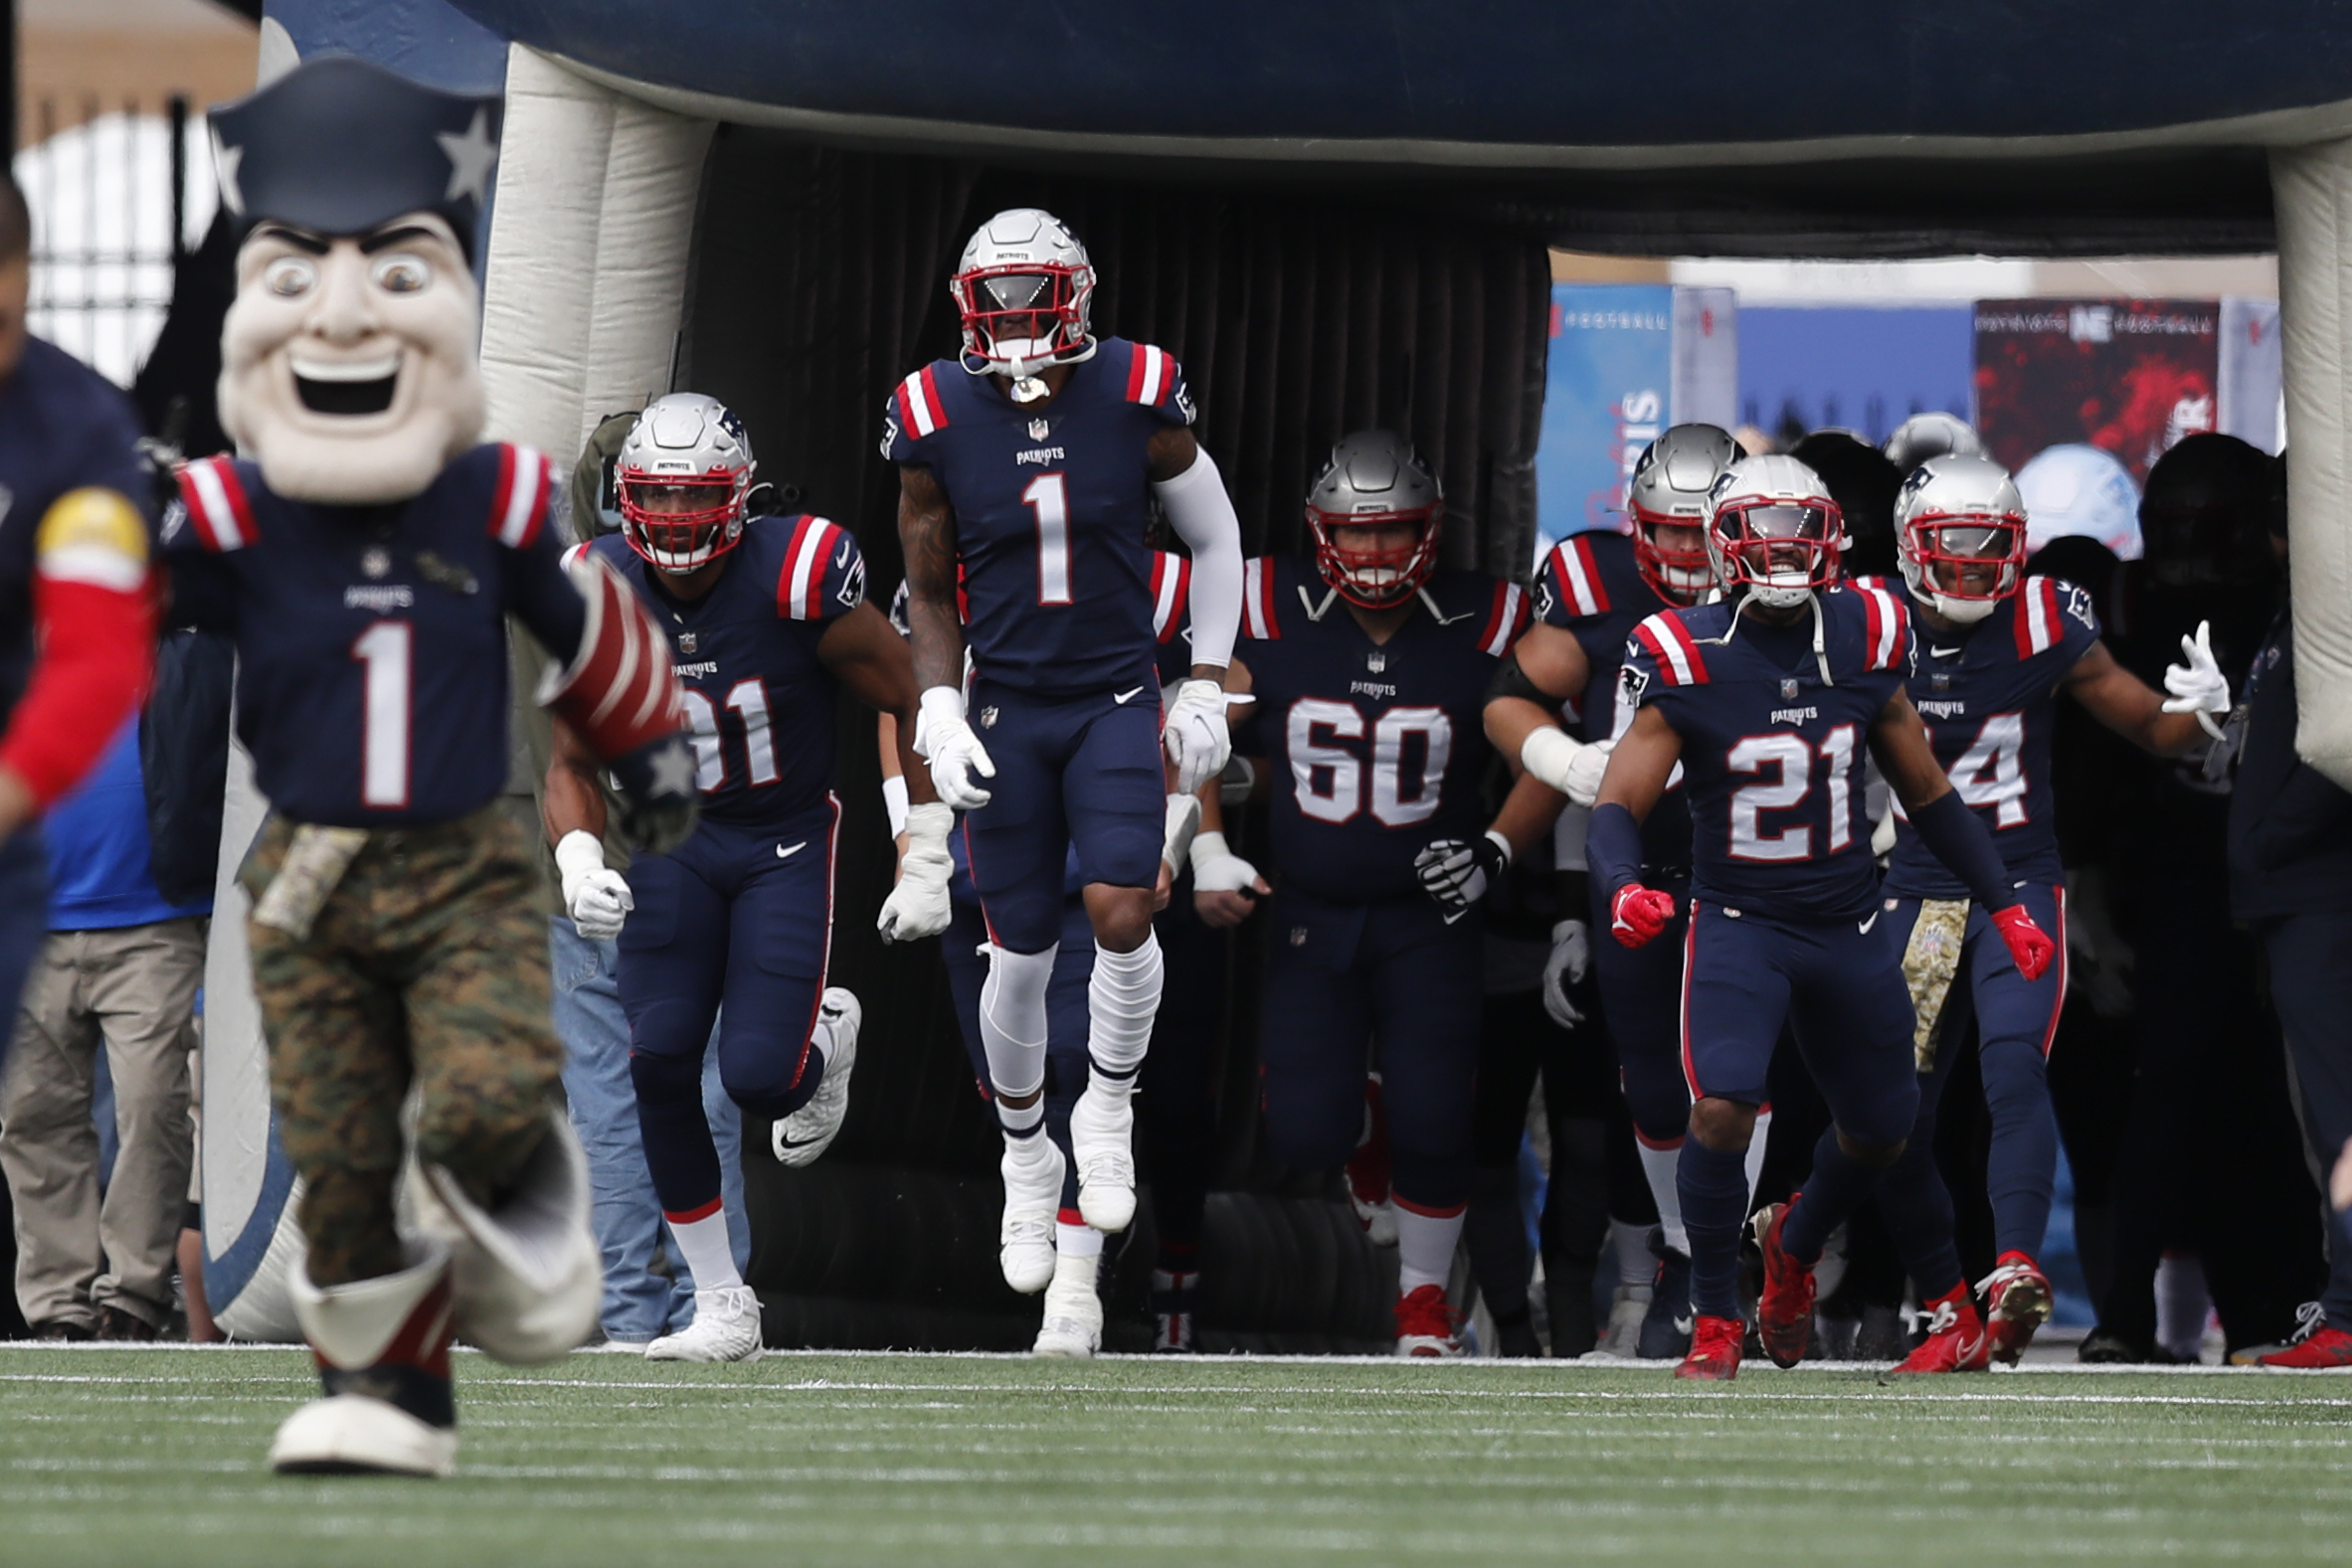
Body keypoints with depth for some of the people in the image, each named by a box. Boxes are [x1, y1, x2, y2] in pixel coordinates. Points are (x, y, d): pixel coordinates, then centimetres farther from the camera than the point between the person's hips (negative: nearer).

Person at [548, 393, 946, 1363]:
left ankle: (826, 1036, 25)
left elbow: (913, 706, -9)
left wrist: (926, 864, -8)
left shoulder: (797, 580, -21)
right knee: (659, 1063, -13)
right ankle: (722, 1308, 1)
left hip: (787, 844, -3)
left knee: (758, 1078, -16)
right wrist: (579, 862, -20)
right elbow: (574, 764, 1)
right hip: (673, 840, 3)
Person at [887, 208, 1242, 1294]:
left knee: (1120, 913, -18)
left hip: (1117, 704, -1)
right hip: (1006, 709, 1)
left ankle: (1109, 1112, 8)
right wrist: (939, 712, -11)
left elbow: (1214, 538, 6)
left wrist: (1207, 686, 3)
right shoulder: (937, 421, -7)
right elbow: (930, 595, 3)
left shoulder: (1138, 400, -8)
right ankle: (1026, 1160, 26)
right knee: (1020, 955, 4)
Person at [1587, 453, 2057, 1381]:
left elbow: (1926, 793, 8)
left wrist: (2003, 904, 8)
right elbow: (1619, 802, -16)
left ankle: (1795, 1241, 48)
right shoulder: (1686, 662, -14)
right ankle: (1715, 1322, -7)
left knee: (1881, 1128, 16)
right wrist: (1622, 887, -37)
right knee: (1721, 1109, -24)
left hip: (1849, 928, 4)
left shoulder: (1863, 643, -4)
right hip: (1739, 922, -4)